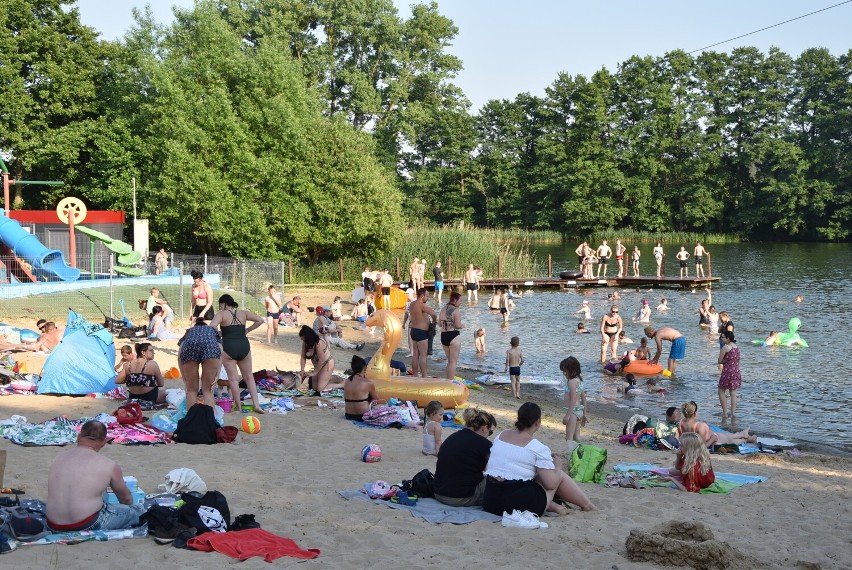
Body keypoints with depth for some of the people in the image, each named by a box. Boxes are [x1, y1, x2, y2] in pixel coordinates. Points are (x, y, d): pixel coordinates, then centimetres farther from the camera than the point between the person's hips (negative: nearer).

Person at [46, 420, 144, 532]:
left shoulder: (59, 458, 7)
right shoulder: (109, 466, -6)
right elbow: (126, 498, 11)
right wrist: (128, 510, 36)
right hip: (88, 527, -5)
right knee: (138, 511, 12)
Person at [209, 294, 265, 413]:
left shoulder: (222, 314, -2)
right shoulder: (243, 313, 10)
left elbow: (211, 327, -18)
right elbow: (260, 320, 7)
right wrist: (247, 330, 13)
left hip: (228, 348, -4)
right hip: (244, 347, 4)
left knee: (233, 378, 4)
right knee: (249, 377, 13)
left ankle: (237, 406, 7)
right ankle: (256, 404, 6)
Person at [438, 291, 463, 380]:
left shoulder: (443, 309, 10)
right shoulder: (456, 310, -13)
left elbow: (439, 324, 14)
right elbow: (458, 325, -18)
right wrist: (462, 326, 3)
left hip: (443, 336, 7)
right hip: (453, 336, -7)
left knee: (449, 361, 19)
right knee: (453, 361, 2)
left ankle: (448, 380, 23)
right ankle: (451, 380, 3)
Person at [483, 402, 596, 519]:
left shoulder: (501, 435, 8)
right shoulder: (538, 448, -10)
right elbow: (551, 484, -12)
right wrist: (557, 465, 9)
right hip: (520, 504, -6)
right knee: (560, 474, 12)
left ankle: (552, 505, 14)